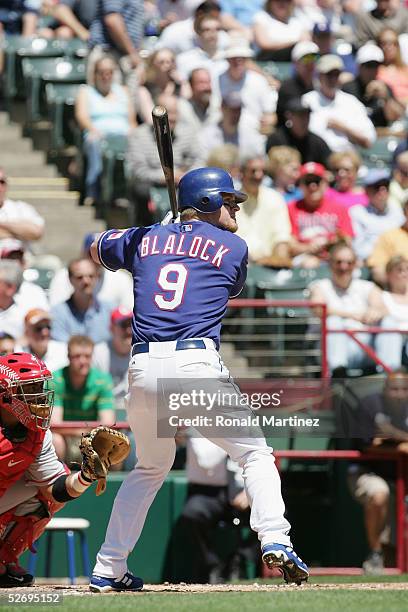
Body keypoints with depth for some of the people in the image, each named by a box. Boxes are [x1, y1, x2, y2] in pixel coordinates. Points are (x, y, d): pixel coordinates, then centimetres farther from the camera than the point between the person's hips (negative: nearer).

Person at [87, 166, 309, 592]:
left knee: (150, 467, 23)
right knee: (255, 454, 6)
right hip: (196, 365, -4)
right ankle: (274, 540, -16)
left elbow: (98, 249, 37)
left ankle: (108, 569, 18)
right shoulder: (233, 248, 9)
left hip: (142, 369, 4)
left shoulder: (145, 240, 18)